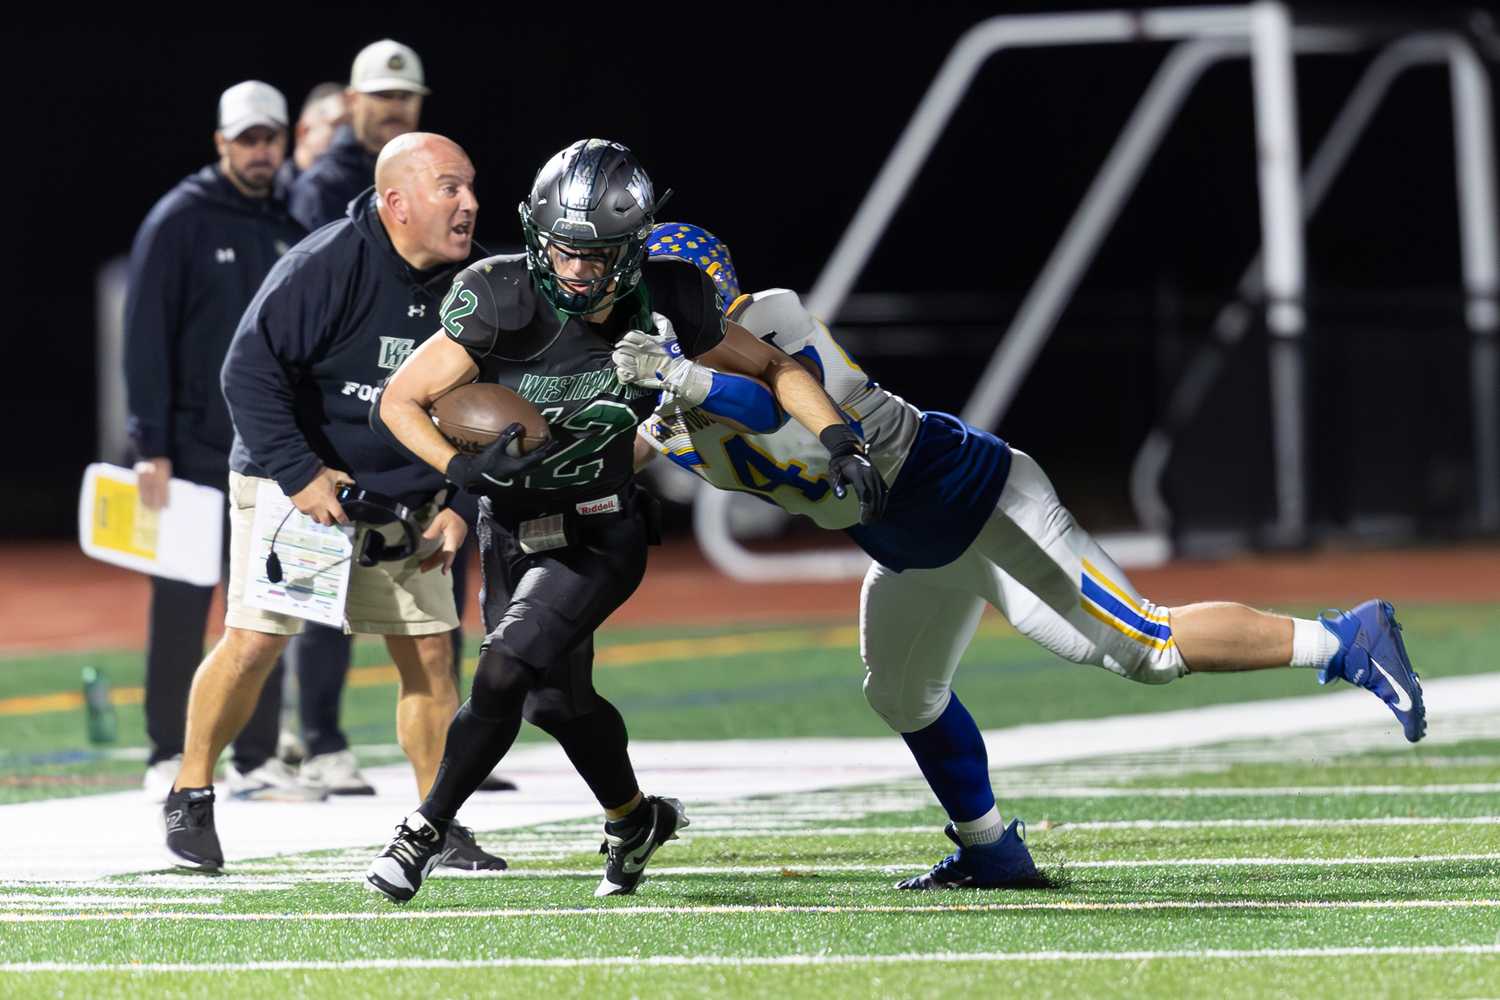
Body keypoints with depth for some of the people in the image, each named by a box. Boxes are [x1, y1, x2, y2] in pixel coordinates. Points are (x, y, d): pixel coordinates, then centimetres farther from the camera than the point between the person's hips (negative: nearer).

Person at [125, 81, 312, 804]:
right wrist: (152, 447, -13)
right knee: (182, 603, -3)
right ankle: (169, 758, 2)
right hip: (194, 448, -5)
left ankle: (257, 758, 10)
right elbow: (146, 336, -8)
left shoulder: (289, 230, 12)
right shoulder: (180, 220, -4)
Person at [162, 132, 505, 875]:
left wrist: (459, 503, -1)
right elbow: (249, 373, -21)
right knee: (253, 641, -12)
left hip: (403, 498, 5)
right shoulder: (326, 267, -22)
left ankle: (442, 827, 11)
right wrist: (300, 474, -24)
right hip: (293, 480, -5)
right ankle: (190, 799, 6)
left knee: (428, 652, 1)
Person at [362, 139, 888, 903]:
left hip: (597, 536, -2)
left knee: (504, 675, -21)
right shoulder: (506, 305, -21)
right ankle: (635, 820, 40)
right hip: (510, 531, 2)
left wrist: (842, 446, -9)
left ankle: (423, 833, -6)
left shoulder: (662, 311, -16)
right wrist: (465, 469, -32)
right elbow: (399, 402, -15)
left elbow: (772, 367, 2)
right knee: (559, 702, 11)